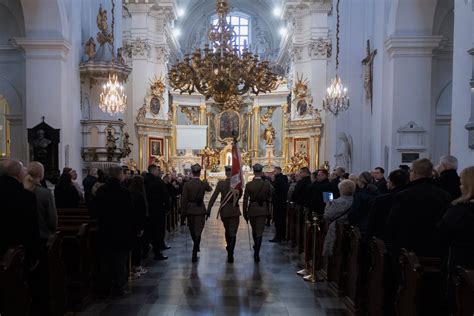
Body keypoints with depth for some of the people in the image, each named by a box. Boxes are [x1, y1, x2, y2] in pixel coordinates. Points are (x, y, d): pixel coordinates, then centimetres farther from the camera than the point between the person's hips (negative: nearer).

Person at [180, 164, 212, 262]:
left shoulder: (186, 184, -8)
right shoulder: (203, 184, -7)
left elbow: (184, 199, -7)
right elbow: (210, 189, 16)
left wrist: (183, 212, 1)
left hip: (190, 210, 1)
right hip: (200, 210, -1)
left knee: (192, 231, 20)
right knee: (198, 231, 2)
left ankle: (196, 248, 40)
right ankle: (194, 254, -4)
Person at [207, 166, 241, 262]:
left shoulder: (220, 183, -9)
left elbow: (213, 197, -8)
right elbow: (240, 195, -1)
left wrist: (208, 210, -5)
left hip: (224, 211, 2)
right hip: (234, 211, -2)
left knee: (227, 231, 23)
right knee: (233, 233, 1)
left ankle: (229, 248, 42)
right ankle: (230, 254, -8)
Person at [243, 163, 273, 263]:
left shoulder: (249, 185, -8)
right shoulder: (267, 184, -7)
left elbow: (245, 200, -5)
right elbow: (269, 198, 3)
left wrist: (245, 213, 3)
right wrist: (268, 211, 18)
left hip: (252, 210, 1)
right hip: (263, 210, -1)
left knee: (254, 229, 22)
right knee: (259, 232, 1)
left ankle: (256, 246, 44)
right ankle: (256, 253, -4)